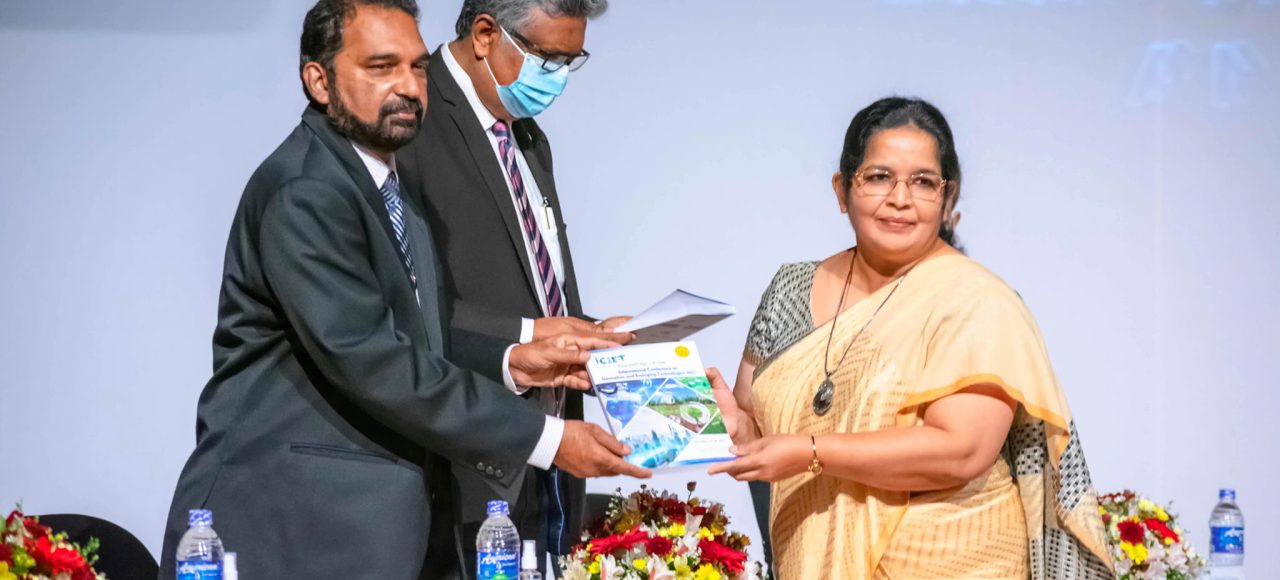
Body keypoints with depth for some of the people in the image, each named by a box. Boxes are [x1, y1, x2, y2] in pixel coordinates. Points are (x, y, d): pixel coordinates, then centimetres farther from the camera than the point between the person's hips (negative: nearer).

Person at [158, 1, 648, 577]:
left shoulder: (391, 187, 14)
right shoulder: (303, 193, -17)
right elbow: (368, 361, -23)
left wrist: (508, 363, 0)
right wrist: (545, 439, -20)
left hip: (373, 525, 9)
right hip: (287, 529, -9)